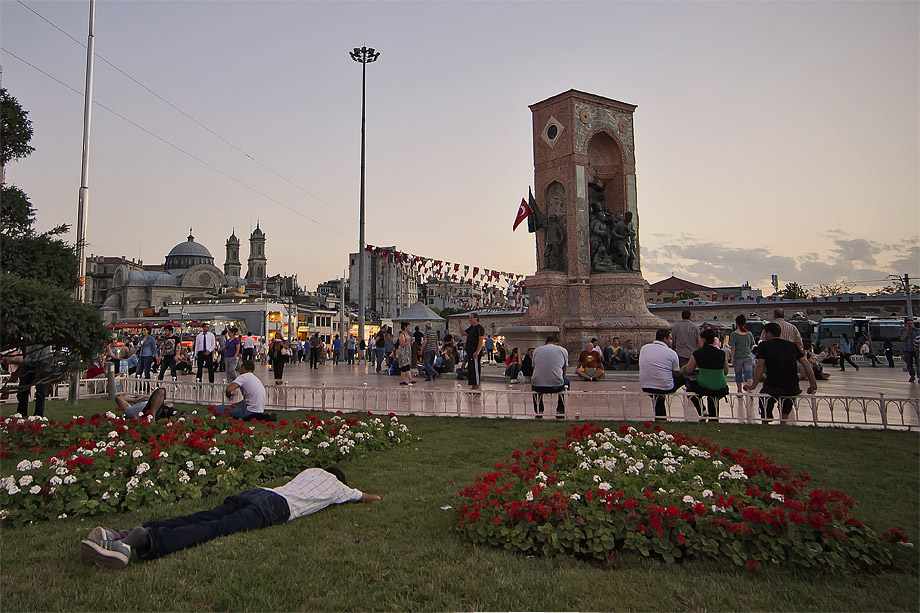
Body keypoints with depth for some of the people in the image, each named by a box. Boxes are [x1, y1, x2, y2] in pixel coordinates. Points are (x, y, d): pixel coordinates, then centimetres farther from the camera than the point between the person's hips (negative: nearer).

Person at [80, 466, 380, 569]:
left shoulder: (311, 470, 41)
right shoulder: (336, 486, 25)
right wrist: (371, 496, 69)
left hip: (255, 492, 6)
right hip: (275, 506, -6)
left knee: (198, 519, -11)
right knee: (213, 528, -24)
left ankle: (124, 535, -30)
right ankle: (143, 540, -47)